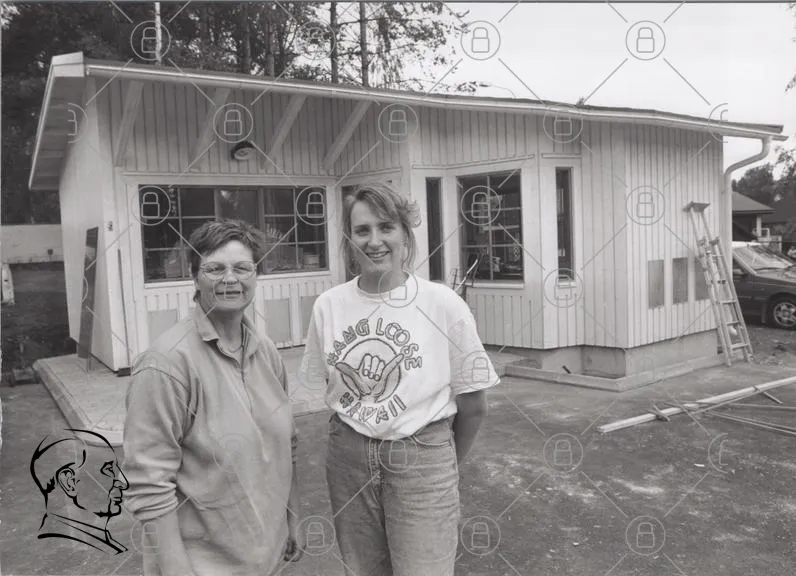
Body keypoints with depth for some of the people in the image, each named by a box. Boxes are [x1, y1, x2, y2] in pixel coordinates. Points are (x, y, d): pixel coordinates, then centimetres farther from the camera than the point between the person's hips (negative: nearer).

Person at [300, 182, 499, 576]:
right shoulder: (328, 306, -4)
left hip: (422, 458, -3)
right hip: (348, 458, 3)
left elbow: (472, 405, -3)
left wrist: (443, 464, 9)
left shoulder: (443, 304, -13)